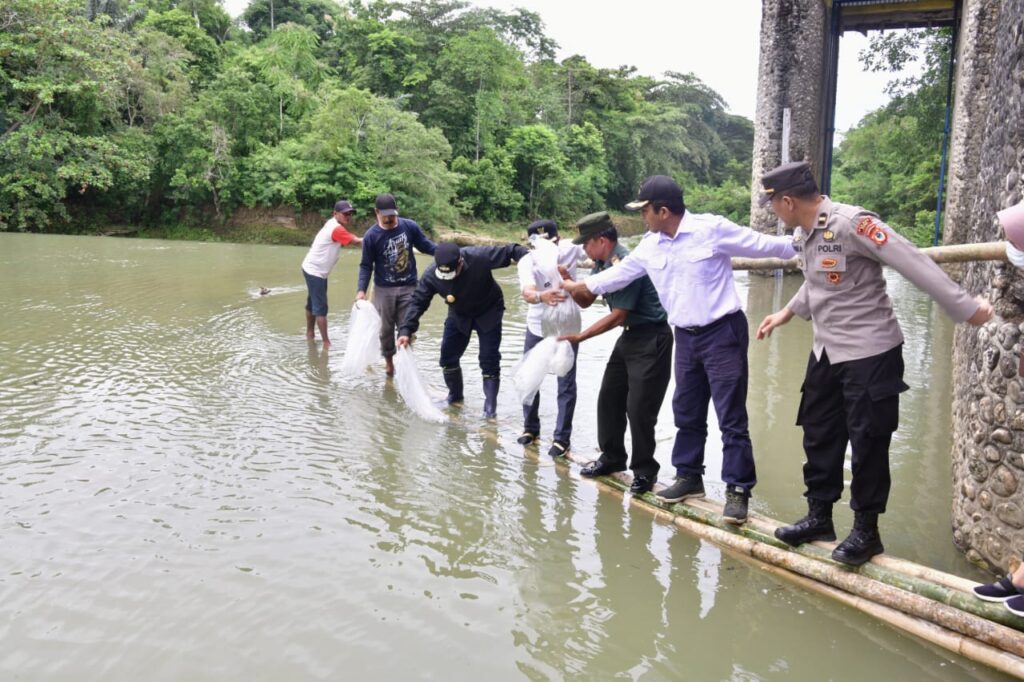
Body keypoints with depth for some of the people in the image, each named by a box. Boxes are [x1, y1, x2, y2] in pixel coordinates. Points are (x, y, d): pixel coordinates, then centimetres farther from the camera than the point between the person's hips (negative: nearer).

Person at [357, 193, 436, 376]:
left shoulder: (410, 226, -5)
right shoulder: (371, 236, -9)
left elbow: (426, 246, 5)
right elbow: (366, 265, -4)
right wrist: (361, 289, -15)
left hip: (408, 287, 1)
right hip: (384, 290, -1)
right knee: (386, 329, 10)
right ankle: (389, 361, 28)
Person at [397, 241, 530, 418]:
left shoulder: (480, 257, -36)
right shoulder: (431, 275, -26)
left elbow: (510, 251, -28)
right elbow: (418, 302, -19)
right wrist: (406, 330, -28)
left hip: (489, 313, -3)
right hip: (459, 315, 3)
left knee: (489, 360, -7)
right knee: (448, 357, 4)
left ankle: (490, 406, 7)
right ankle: (455, 397, 29)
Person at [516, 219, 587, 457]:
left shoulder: (570, 249, -16)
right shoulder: (527, 262, -20)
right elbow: (527, 293, -39)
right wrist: (542, 297, -62)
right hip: (536, 328, 1)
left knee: (566, 385, 1)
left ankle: (562, 438, 13)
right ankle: (530, 427, 33)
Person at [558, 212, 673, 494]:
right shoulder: (603, 263, 6)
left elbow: (617, 315, -21)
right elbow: (586, 300, 11)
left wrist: (579, 337, -17)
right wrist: (568, 281, -8)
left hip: (651, 339, -10)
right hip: (629, 337, 10)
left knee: (639, 407, -7)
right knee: (609, 398, 13)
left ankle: (645, 470, 8)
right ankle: (612, 457, 28)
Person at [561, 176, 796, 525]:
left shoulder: (712, 228, -13)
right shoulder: (649, 246, 4)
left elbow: (764, 245, -6)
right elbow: (619, 273, 15)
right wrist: (579, 286, 16)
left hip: (723, 332, -6)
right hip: (686, 337, 6)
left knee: (731, 416, -4)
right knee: (687, 412, 14)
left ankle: (737, 490, 5)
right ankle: (689, 476, 30)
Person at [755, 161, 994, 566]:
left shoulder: (852, 223, -23)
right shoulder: (802, 233, 5)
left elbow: (914, 263, -22)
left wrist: (964, 308, -22)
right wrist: (788, 313, 30)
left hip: (869, 353, -9)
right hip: (826, 351, 9)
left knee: (867, 442, 2)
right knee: (819, 435, 15)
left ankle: (866, 530, 19)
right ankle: (819, 516, 31)